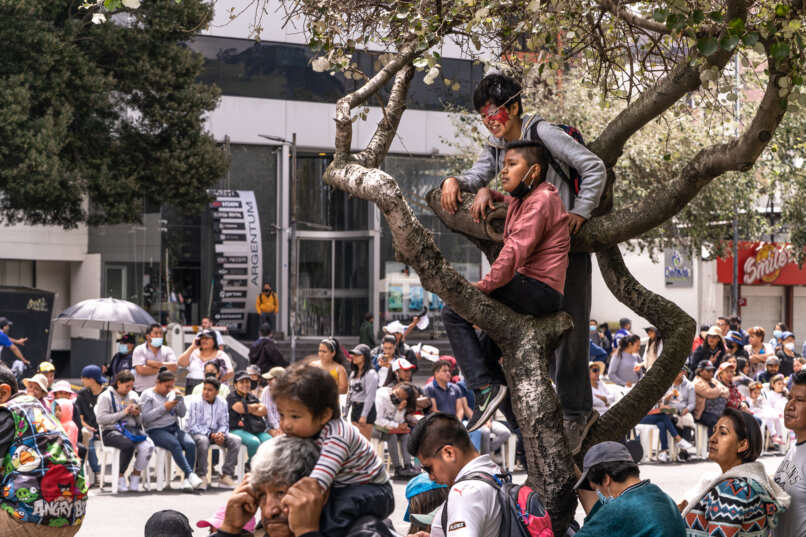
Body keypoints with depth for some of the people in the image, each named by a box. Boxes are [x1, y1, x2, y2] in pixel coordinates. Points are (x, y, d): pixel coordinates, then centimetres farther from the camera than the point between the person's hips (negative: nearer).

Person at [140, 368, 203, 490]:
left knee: (190, 444, -26)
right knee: (174, 444, -35)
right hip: (156, 431, -5)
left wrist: (180, 399, 0)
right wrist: (164, 408, -11)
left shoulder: (172, 394, 19)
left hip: (174, 428, 5)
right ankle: (190, 474, -41)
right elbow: (146, 417, -7)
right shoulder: (147, 395, 5)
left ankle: (187, 480, -30)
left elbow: (182, 414, 15)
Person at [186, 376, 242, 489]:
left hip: (215, 434, 5)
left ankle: (226, 475, -16)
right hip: (197, 433, -5)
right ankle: (201, 476, -29)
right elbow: (192, 426, -12)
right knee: (203, 441, -40)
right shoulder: (195, 402, -8)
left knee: (235, 440, -18)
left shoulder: (222, 404, 6)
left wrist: (220, 433, -16)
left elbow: (224, 424, 9)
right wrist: (210, 435, -22)